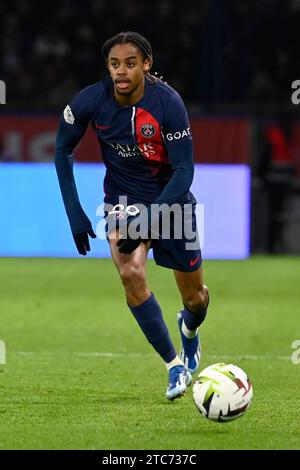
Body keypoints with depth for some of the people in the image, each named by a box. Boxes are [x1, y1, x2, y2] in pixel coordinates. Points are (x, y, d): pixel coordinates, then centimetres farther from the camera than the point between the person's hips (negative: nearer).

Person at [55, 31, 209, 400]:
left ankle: (188, 331, 49)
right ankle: (175, 364, -12)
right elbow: (62, 150, -3)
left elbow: (184, 170, -23)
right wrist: (75, 213, -8)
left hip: (172, 201, -1)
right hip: (123, 200, 1)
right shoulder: (92, 100, -18)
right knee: (130, 272, -26)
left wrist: (149, 219, -32)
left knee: (195, 298, 9)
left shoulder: (167, 102, -25)